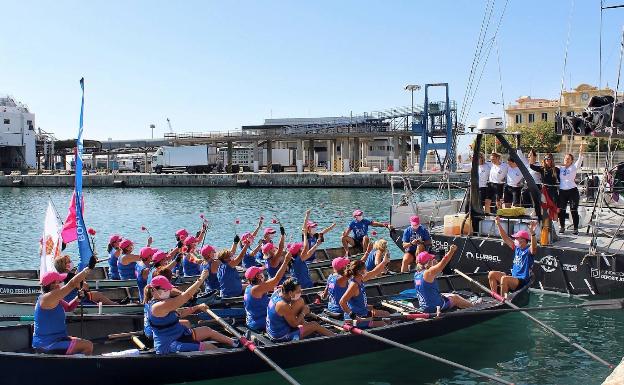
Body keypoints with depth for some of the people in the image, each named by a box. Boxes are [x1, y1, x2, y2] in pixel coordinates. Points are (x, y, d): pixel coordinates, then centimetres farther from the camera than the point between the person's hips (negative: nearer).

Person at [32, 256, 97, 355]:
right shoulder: (46, 298, -21)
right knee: (88, 346, -13)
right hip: (47, 346, -10)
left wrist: (78, 298, 0)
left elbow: (68, 307, 19)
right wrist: (89, 268, -25)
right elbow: (71, 284, -26)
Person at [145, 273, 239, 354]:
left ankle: (234, 342, 34)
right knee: (209, 347, -12)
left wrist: (197, 308, 0)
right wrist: (201, 279, -25)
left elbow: (179, 313, 12)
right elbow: (185, 296, -29)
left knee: (207, 330, 18)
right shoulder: (158, 307, -27)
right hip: (169, 345, -11)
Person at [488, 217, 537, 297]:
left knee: (504, 278, -33)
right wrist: (499, 225, 8)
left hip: (523, 281, -9)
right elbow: (505, 238, 14)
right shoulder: (517, 248, 10)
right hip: (513, 277, 9)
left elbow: (534, 247, -35)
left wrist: (532, 233, -52)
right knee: (491, 274, 4)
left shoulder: (529, 250, -11)